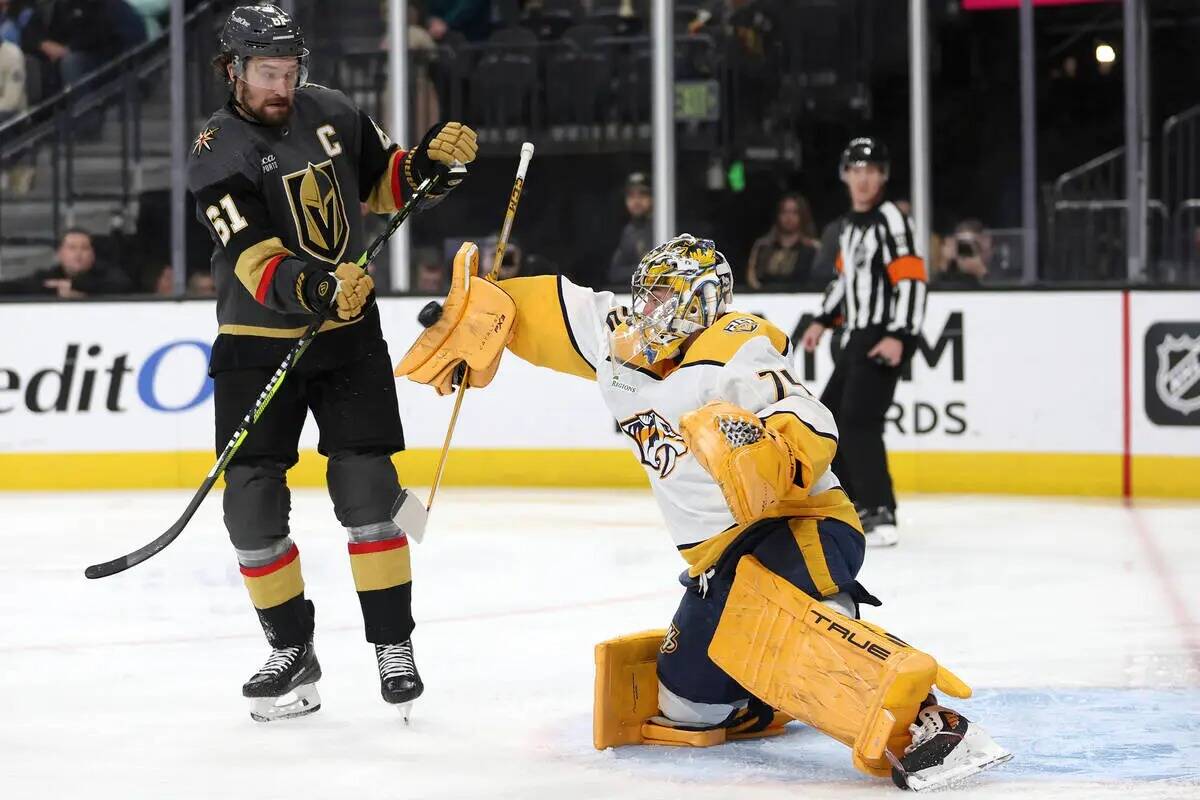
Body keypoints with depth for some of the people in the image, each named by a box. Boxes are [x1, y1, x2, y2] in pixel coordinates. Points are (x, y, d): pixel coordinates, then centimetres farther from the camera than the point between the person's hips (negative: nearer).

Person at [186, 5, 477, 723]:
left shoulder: (332, 113, 1)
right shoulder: (219, 153, -13)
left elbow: (386, 182, 17)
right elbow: (253, 258, -25)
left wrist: (431, 161, -3)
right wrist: (313, 286, -42)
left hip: (349, 334, 2)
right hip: (258, 342, -2)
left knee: (367, 487, -6)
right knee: (252, 502, -4)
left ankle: (394, 645, 3)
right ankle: (292, 651, 11)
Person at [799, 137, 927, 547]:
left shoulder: (890, 220, -13)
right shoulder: (849, 224, 15)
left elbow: (912, 279, -20)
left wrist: (899, 336, -26)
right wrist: (823, 322, 23)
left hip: (886, 339, -10)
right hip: (859, 336, 10)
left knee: (860, 420, -20)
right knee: (830, 416, 16)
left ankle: (880, 516, -22)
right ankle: (851, 498, 29)